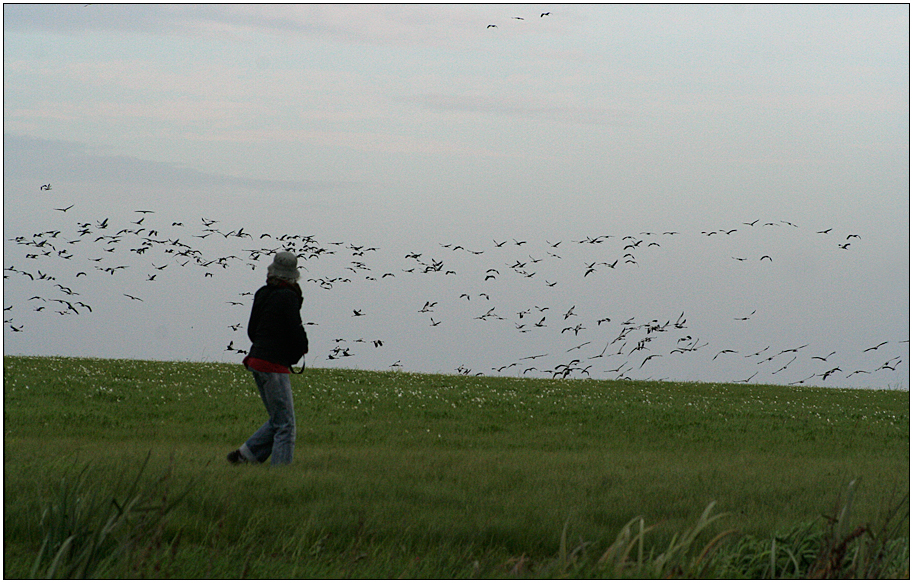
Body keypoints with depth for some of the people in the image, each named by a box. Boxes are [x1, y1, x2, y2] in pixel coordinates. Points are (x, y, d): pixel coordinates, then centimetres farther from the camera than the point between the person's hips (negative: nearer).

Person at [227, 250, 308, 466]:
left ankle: (245, 454, 15)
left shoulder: (262, 295, 11)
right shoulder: (288, 297, -12)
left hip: (256, 359, 8)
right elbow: (297, 333, -14)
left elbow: (252, 331, 18)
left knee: (278, 419, 17)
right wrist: (301, 349, 6)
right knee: (285, 423, -4)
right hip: (273, 365, -8)